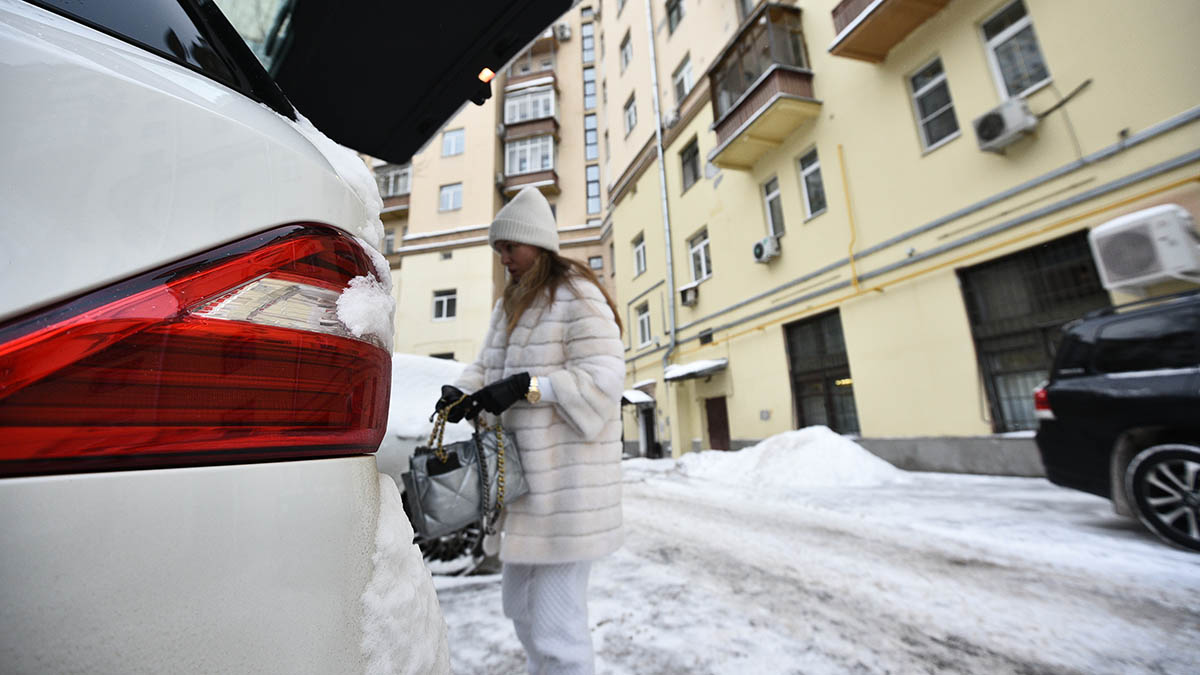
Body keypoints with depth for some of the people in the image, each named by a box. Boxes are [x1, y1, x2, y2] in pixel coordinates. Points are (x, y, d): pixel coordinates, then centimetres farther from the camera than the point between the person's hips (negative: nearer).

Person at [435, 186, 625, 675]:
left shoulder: (578, 296, -10)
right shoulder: (509, 304, 17)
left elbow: (604, 377, -18)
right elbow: (487, 367, 13)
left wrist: (526, 386, -26)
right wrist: (461, 392, -7)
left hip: (566, 481, -9)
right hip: (521, 475, 9)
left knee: (556, 625, 2)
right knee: (520, 605, 24)